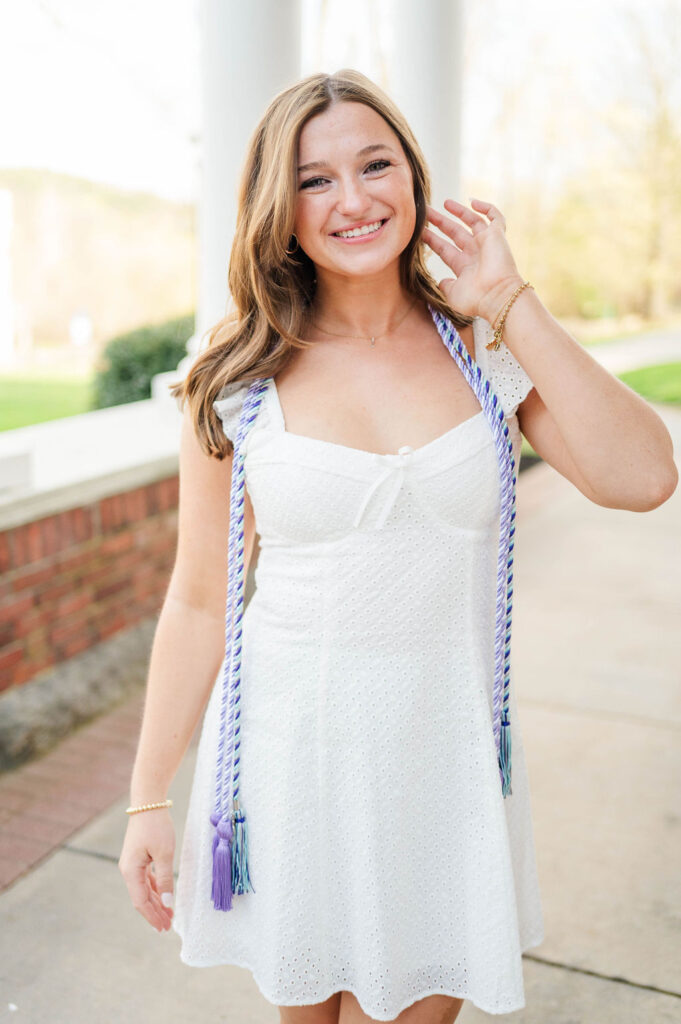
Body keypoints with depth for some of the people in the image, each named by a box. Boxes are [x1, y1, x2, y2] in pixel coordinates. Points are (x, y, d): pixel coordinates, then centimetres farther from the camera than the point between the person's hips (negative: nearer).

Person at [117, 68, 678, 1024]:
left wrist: (511, 300, -14)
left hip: (446, 741, 1)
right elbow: (199, 600, -3)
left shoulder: (488, 349, -3)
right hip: (292, 741, 0)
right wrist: (148, 798, -1)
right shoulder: (239, 380, -6)